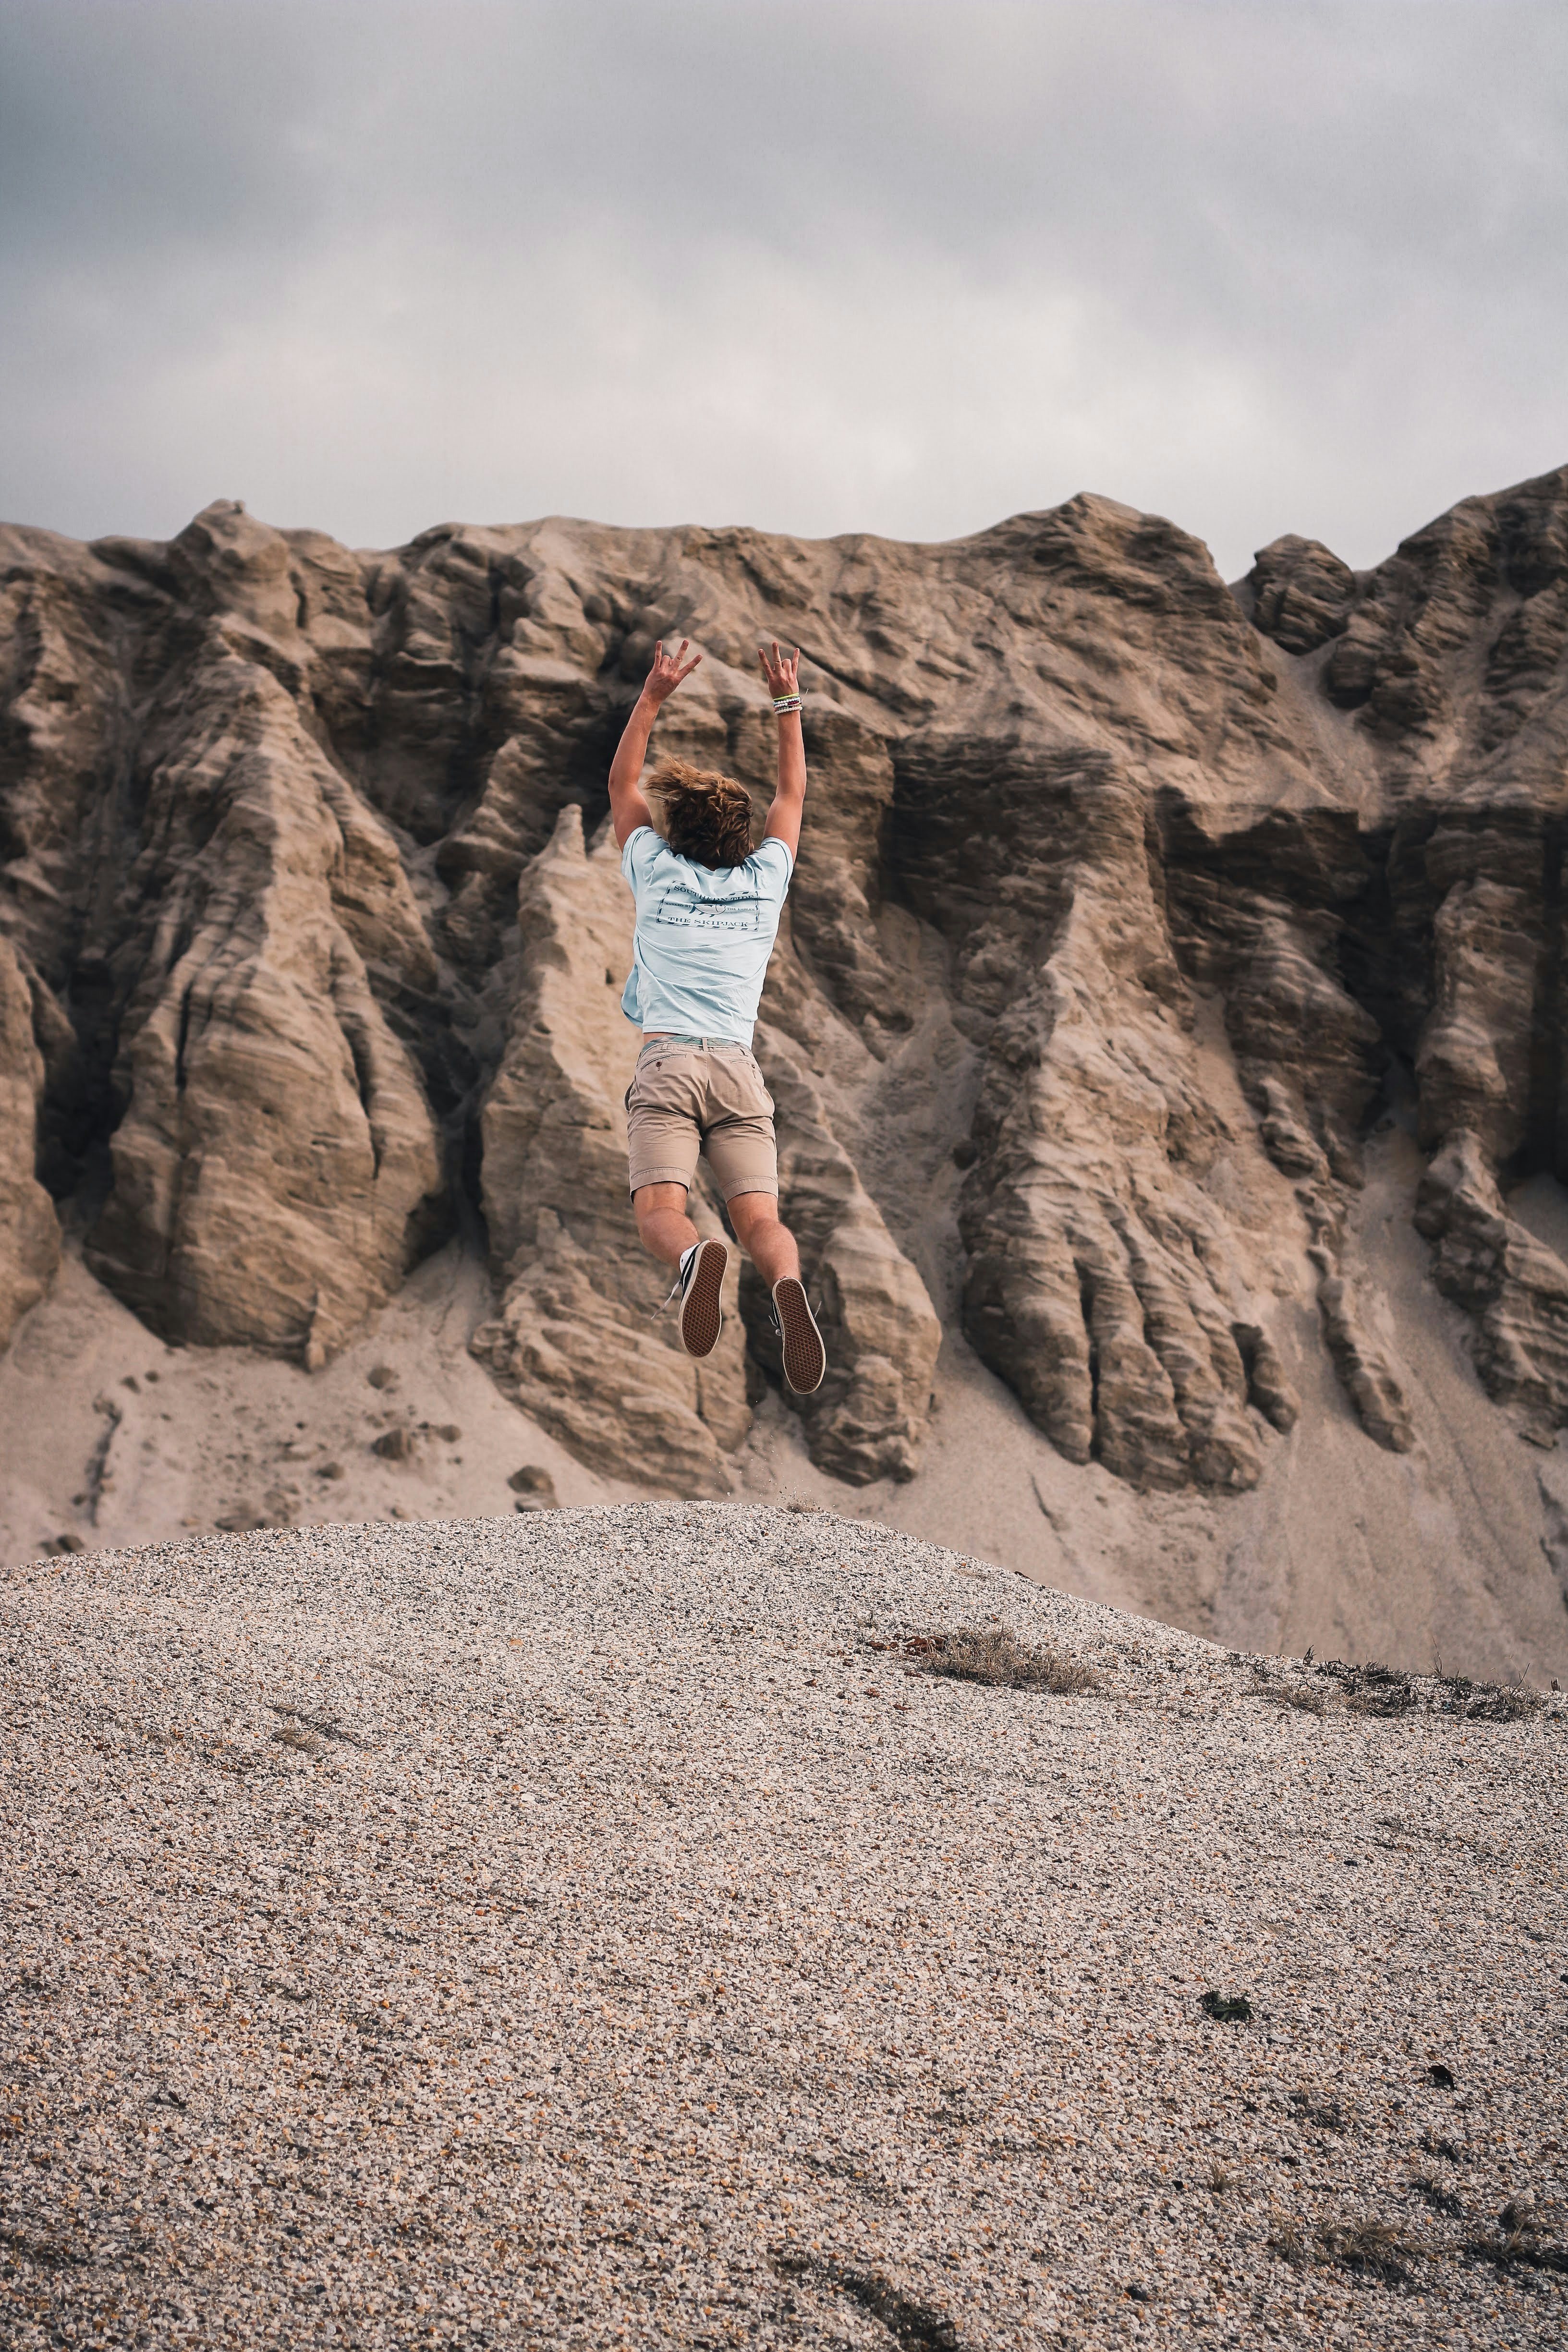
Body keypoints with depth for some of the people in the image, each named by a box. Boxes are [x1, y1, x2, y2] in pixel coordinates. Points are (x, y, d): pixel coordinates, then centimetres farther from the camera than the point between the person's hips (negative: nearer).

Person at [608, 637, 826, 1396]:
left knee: (660, 1211, -18)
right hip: (740, 1071, 2)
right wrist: (787, 702, 39)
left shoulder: (657, 873, 16)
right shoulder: (764, 880, 18)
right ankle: (786, 1285, -45)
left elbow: (622, 783, 30)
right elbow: (792, 794, 34)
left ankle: (694, 1259, -53)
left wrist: (654, 695, 32)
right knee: (760, 1218, -12)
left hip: (666, 1065, -1)